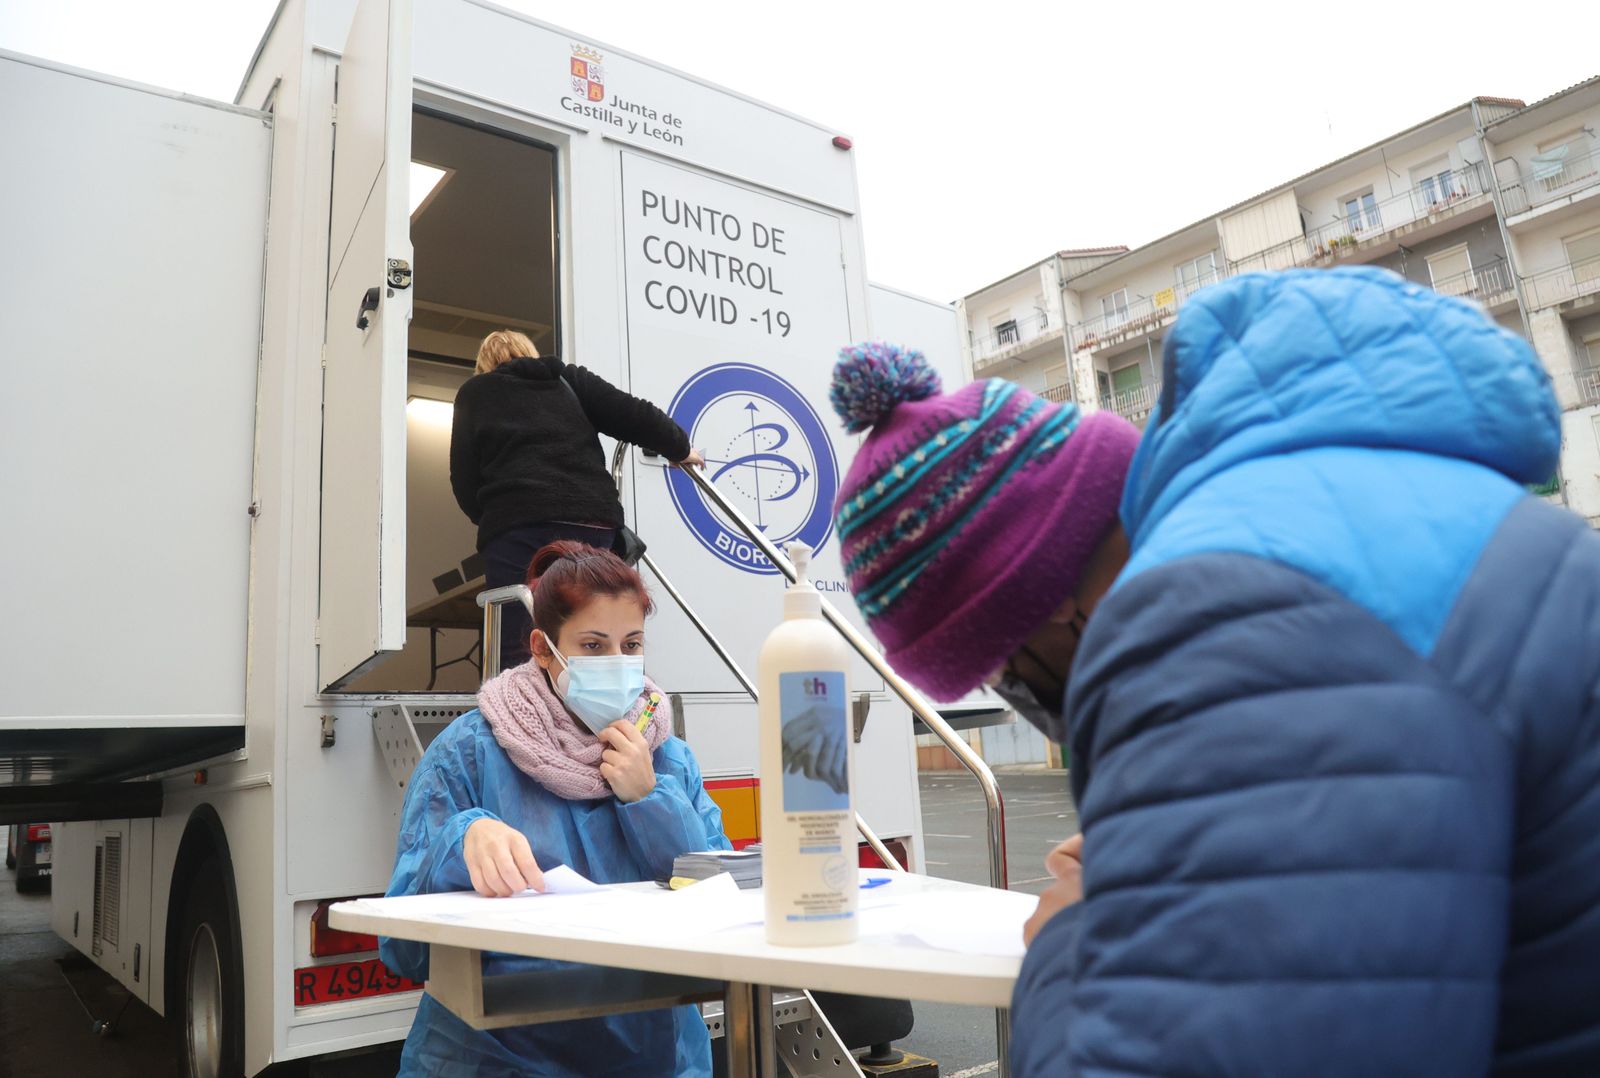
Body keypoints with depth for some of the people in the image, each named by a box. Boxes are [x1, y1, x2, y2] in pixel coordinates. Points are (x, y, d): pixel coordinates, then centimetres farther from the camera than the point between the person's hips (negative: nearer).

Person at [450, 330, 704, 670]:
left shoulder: (476, 392, 22)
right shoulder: (571, 379, 25)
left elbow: (464, 479, 15)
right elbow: (634, 415, 13)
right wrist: (679, 447, 27)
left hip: (518, 526, -2)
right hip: (593, 522, 2)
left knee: (515, 657, -5)